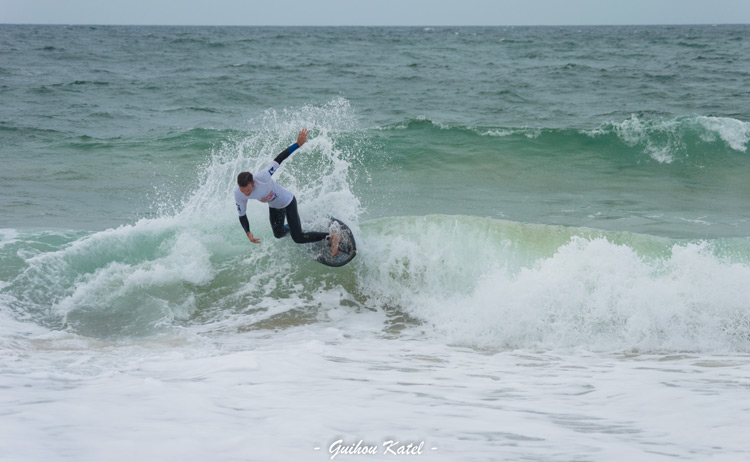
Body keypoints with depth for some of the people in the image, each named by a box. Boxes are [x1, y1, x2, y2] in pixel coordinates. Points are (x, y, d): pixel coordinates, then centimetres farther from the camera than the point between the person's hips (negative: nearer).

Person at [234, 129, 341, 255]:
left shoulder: (262, 177, -43)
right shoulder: (238, 194, -28)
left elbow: (279, 158, -35)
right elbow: (242, 216, -15)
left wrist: (298, 144, -39)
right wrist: (248, 233, -31)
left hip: (287, 201, -5)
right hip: (274, 206, 5)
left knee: (298, 238, -3)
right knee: (278, 234, 24)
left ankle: (332, 237, 13)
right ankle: (291, 229, 59)